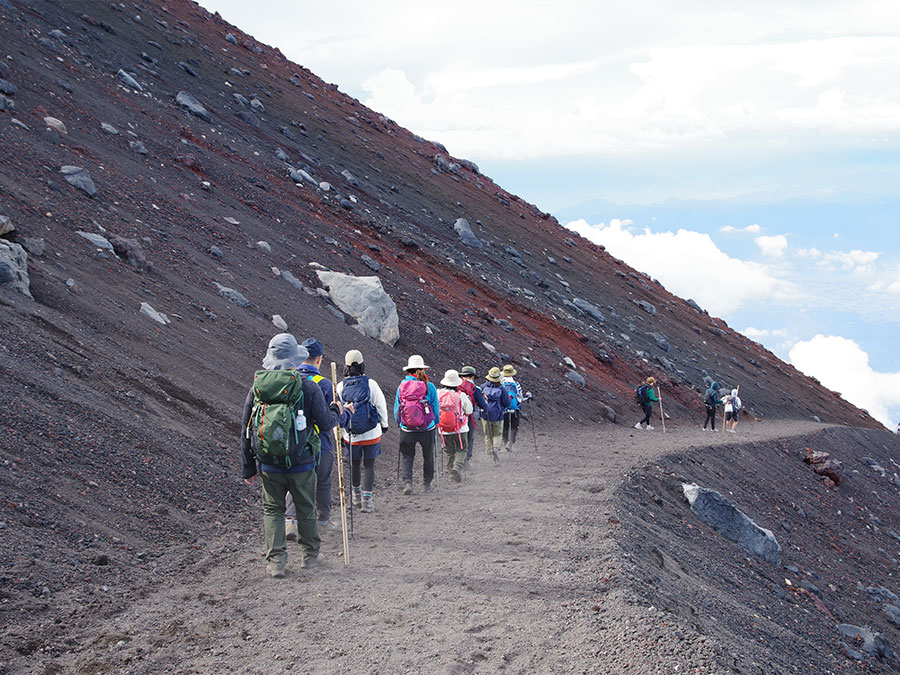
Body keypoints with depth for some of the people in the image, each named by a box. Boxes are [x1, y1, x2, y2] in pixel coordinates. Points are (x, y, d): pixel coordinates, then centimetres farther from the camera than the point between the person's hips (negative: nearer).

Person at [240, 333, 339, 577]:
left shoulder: (257, 387, 0)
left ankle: (276, 560, 3)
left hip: (268, 464, 2)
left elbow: (246, 430, 4)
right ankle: (309, 555, 27)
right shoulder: (308, 387, -11)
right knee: (306, 509, 15)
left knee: (272, 509, 12)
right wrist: (336, 411, 16)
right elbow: (325, 424, -7)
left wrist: (248, 468, 11)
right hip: (301, 464, -2)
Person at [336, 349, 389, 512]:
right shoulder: (370, 384, -11)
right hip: (371, 434, -2)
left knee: (354, 465, 19)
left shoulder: (341, 386, -5)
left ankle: (356, 496, 32)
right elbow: (381, 405, -5)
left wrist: (339, 435, 8)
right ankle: (367, 500, -1)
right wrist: (384, 424, 13)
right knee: (369, 465, 5)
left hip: (350, 436, 2)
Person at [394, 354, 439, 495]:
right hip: (427, 429, 0)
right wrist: (435, 423, 15)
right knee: (428, 457, 17)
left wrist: (399, 423, 19)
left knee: (406, 457, 9)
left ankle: (407, 482, -10)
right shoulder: (429, 387, -8)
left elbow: (396, 409, 4)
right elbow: (436, 408, -1)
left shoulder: (401, 387, -2)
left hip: (407, 430, 1)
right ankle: (427, 484, 26)